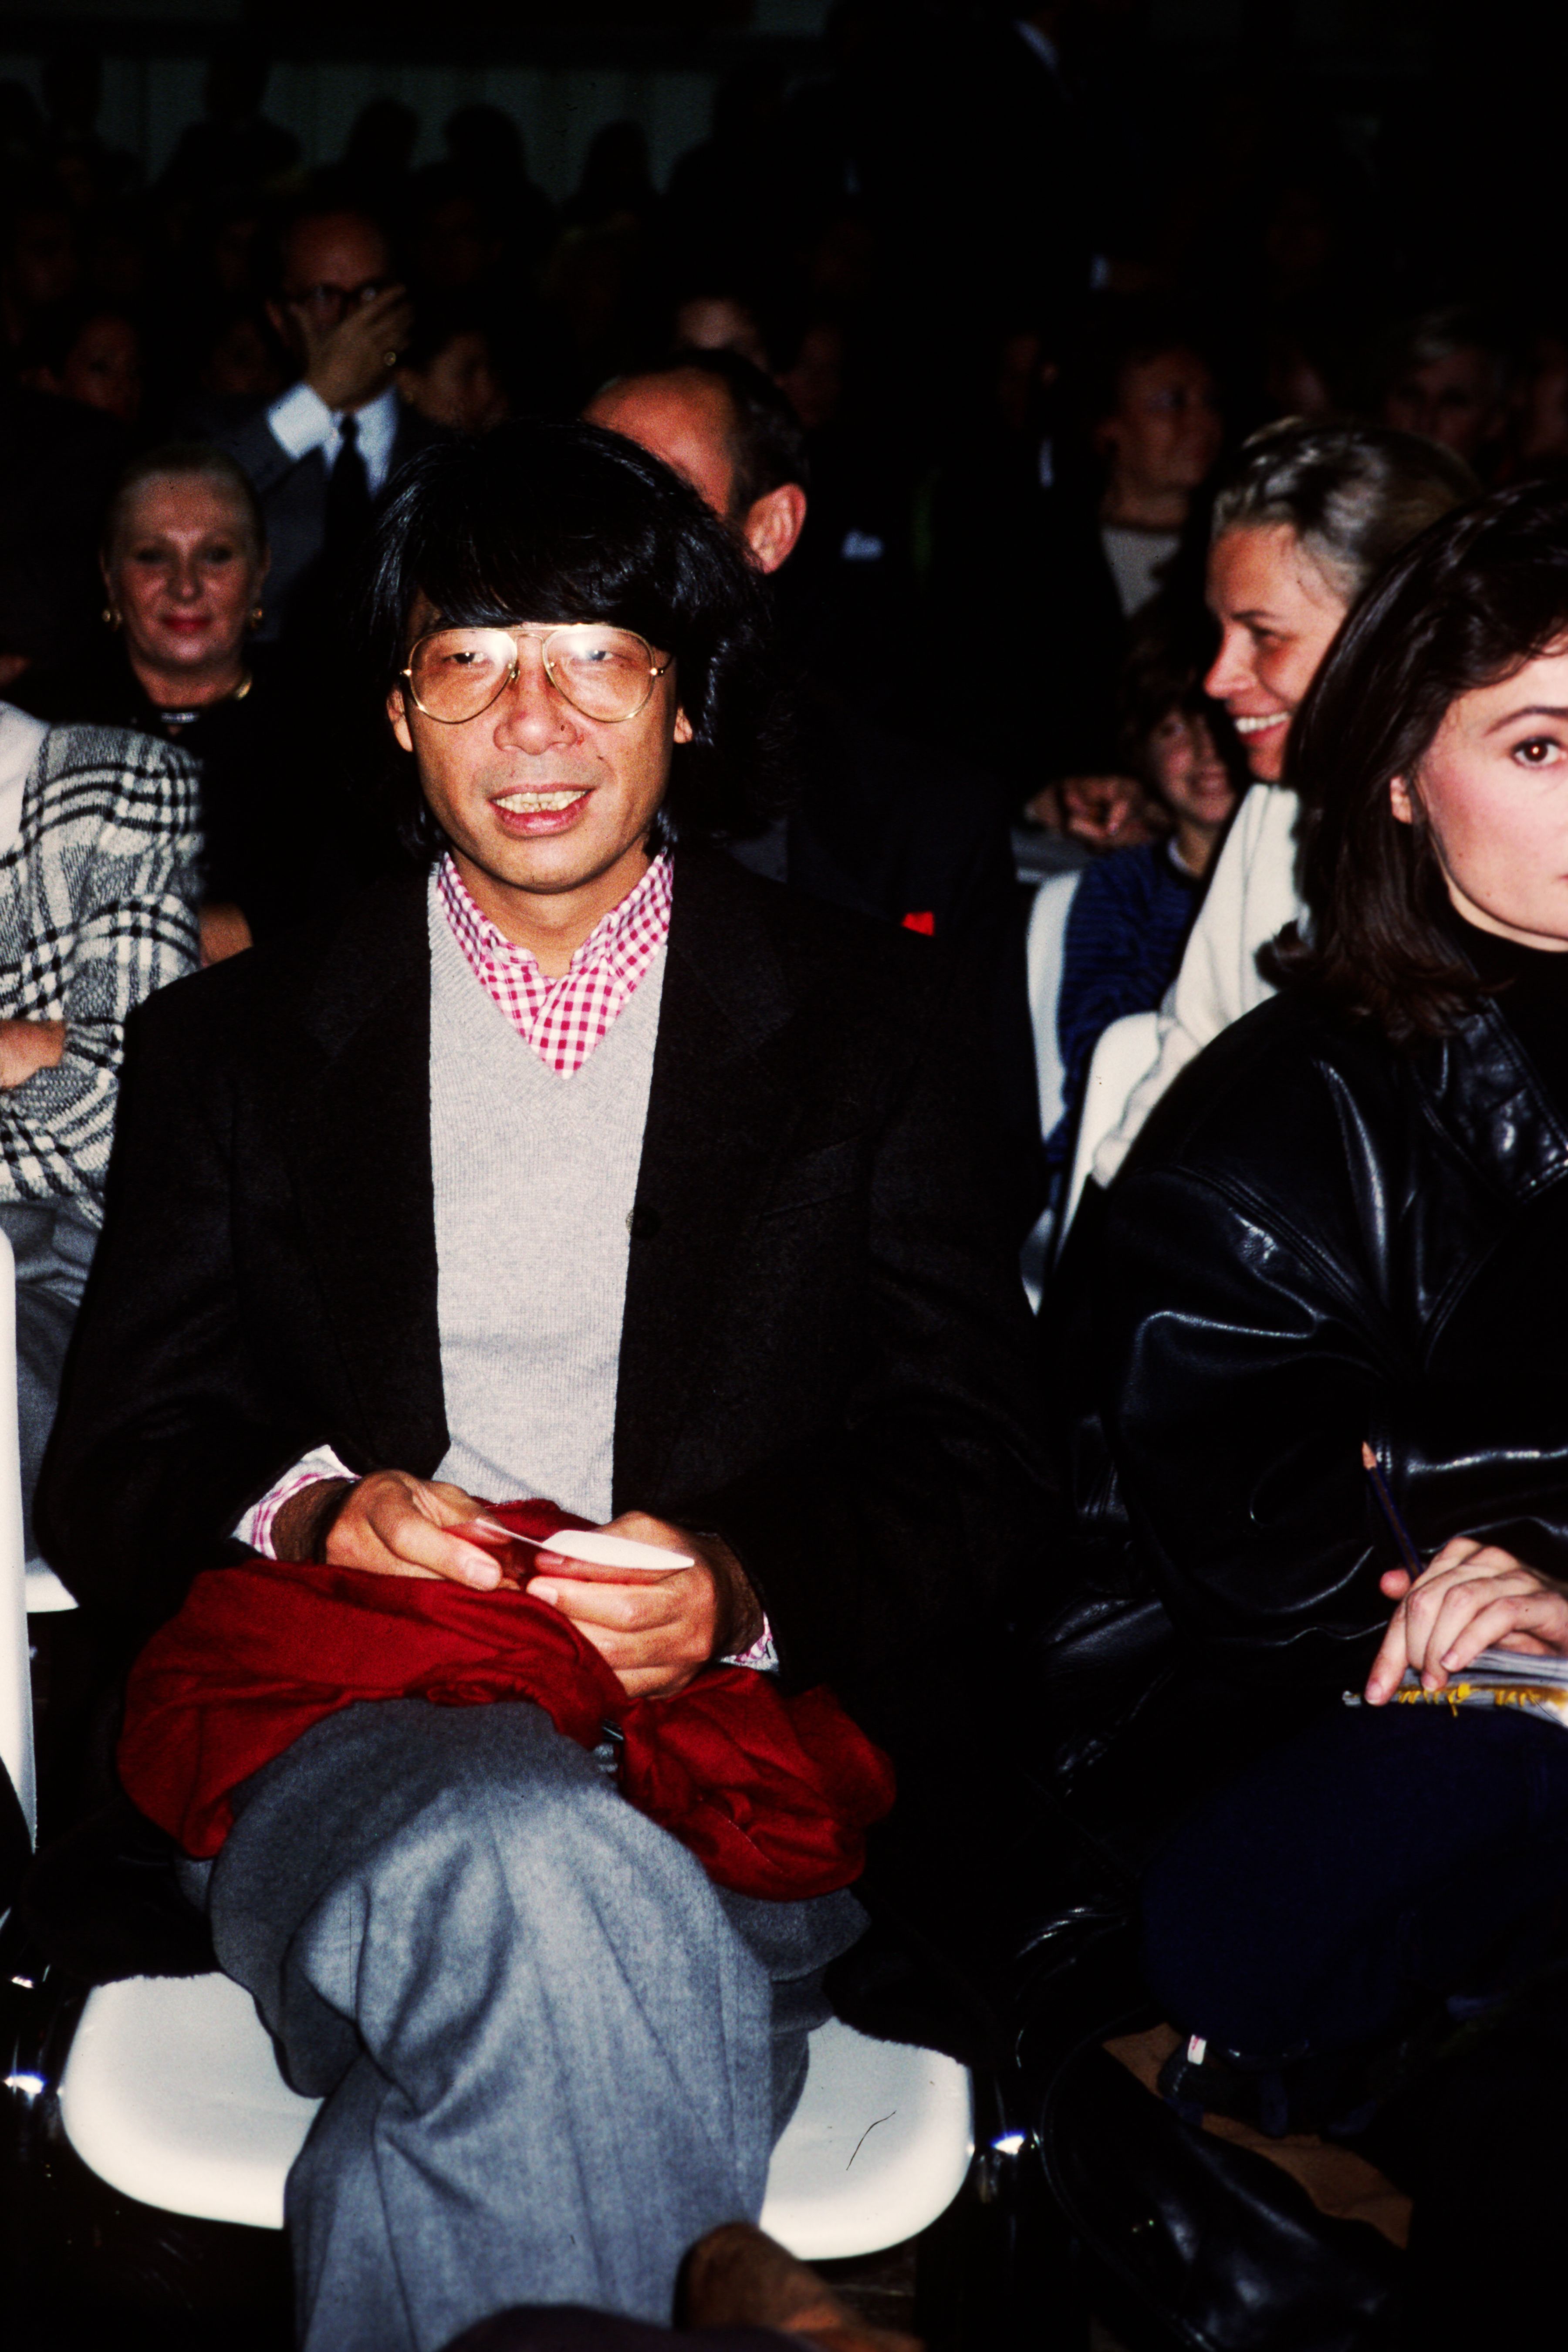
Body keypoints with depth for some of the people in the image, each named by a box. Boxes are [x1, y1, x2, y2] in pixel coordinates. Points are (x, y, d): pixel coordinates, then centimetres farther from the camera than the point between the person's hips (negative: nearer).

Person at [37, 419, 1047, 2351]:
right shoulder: (230, 1047, 17)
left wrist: (747, 1586, -13)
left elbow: (974, 1471, 9)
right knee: (540, 1881, -36)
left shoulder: (878, 1021, 14)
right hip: (337, 1742, 1)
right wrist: (302, 1518, -12)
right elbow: (109, 1478, 12)